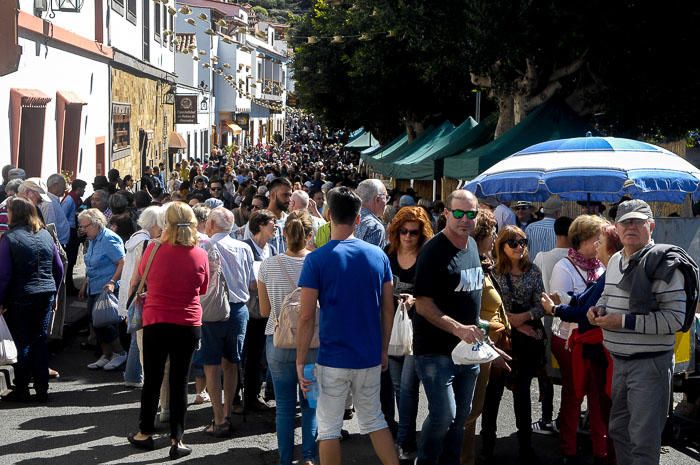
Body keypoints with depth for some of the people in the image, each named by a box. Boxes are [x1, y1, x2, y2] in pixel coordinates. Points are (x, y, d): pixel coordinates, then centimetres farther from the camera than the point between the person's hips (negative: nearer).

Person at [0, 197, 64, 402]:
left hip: (21, 298, -4)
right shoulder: (45, 235, 6)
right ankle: (42, 389, 11)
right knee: (41, 340, 9)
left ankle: (21, 390, 8)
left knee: (23, 343, 3)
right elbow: (59, 268, 10)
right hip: (46, 295, 4)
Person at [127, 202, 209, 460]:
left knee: (152, 379, 13)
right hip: (189, 325, 0)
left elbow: (138, 277, 8)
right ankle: (176, 440, 8)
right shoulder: (200, 255, -8)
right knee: (179, 381, 6)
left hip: (155, 322, 0)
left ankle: (145, 433, 25)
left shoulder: (154, 249, -10)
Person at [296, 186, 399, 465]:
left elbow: (306, 317, -12)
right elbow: (388, 309, 5)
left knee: (328, 428, 7)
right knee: (374, 420, 19)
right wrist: (384, 350, 16)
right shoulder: (378, 256, 0)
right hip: (370, 358, 4)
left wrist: (301, 361, -4)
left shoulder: (317, 260, -11)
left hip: (333, 359, -4)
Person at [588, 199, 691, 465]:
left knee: (643, 441, -3)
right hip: (619, 360, 8)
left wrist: (624, 322, -21)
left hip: (650, 363, -8)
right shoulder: (615, 261, 11)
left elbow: (674, 318, -20)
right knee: (619, 430, 20)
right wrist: (598, 309, 4)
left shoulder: (664, 262, -14)